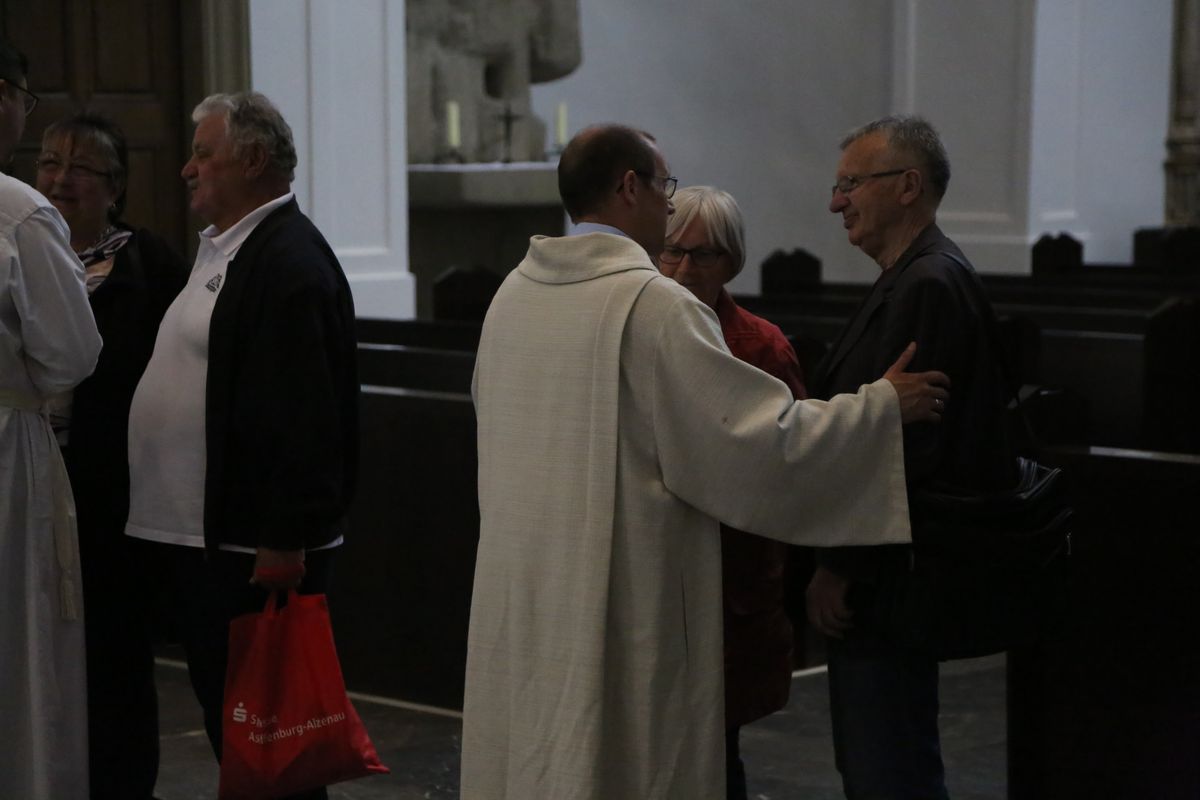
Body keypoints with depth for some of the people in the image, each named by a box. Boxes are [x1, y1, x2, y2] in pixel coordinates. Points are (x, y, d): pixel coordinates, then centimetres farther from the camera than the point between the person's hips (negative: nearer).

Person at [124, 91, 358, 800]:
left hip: (252, 547, -10)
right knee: (224, 715, 16)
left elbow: (305, 414, -22)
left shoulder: (291, 263, -16)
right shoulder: (223, 249, 16)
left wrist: (285, 541, -23)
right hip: (194, 531, 10)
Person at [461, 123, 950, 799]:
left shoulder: (513, 294, 4)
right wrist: (882, 405, -4)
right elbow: (763, 439, -17)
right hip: (622, 609, -7)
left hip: (519, 598, 7)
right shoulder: (653, 304, -17)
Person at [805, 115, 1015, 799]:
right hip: (872, 576, 11)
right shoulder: (913, 277, 15)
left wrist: (840, 568, -18)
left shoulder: (929, 285, -17)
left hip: (887, 584, -11)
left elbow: (907, 443, -23)